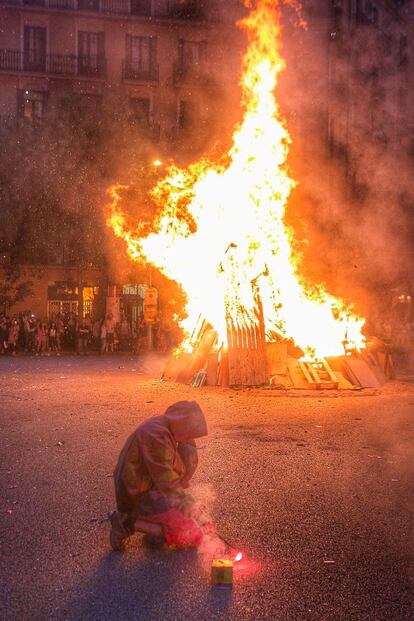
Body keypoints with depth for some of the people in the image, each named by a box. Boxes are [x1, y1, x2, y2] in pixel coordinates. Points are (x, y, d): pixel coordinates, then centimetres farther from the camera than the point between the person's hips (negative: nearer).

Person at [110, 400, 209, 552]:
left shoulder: (164, 428, 3)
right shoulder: (157, 437, -28)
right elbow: (167, 484, -23)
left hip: (151, 488, 10)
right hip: (139, 499, -10)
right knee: (192, 536, -17)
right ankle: (128, 523, -9)